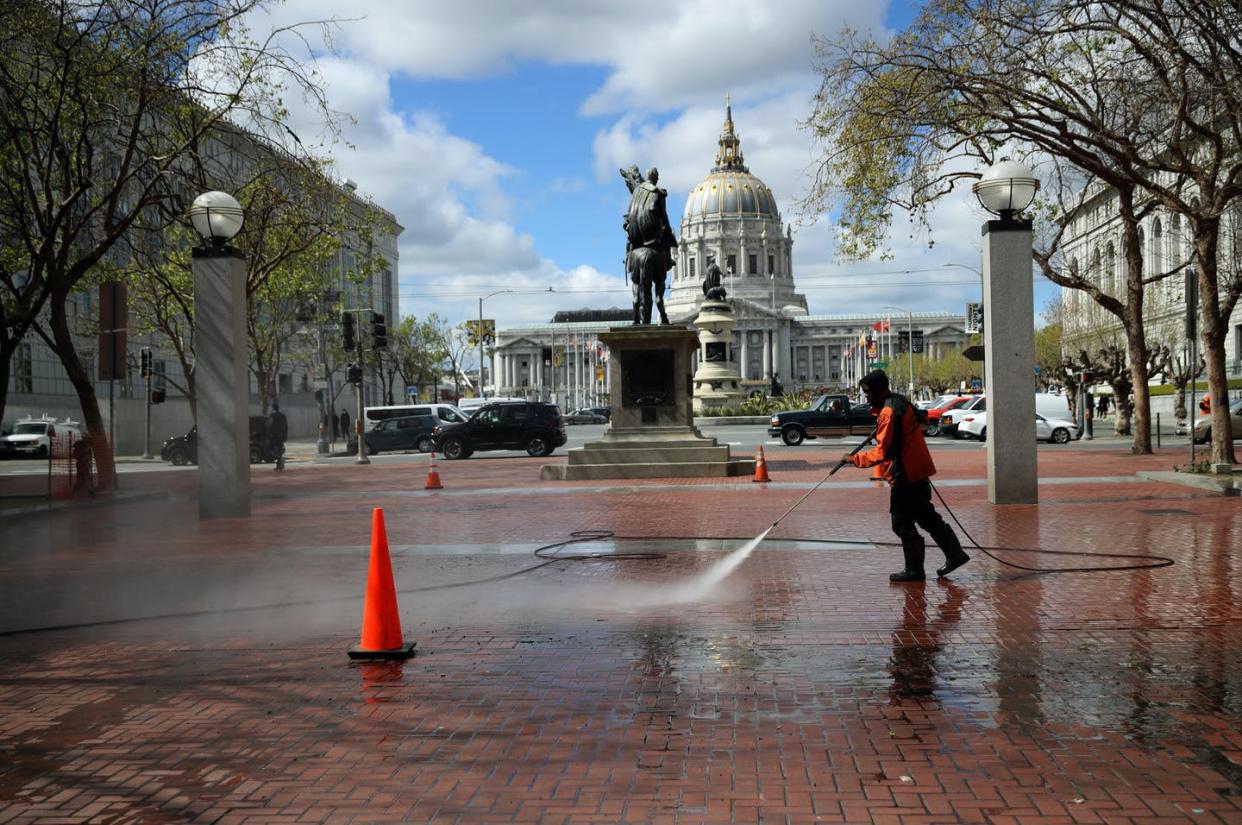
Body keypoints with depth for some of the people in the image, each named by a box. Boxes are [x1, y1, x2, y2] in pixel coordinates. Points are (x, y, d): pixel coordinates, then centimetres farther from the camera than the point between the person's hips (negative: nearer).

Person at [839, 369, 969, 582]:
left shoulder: (888, 412, -20)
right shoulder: (901, 401, 10)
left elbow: (883, 452, -22)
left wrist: (855, 459, -16)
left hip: (904, 476, -10)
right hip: (917, 471, 10)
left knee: (903, 524, 0)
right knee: (926, 516, 18)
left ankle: (914, 569, 7)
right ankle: (955, 554, 22)